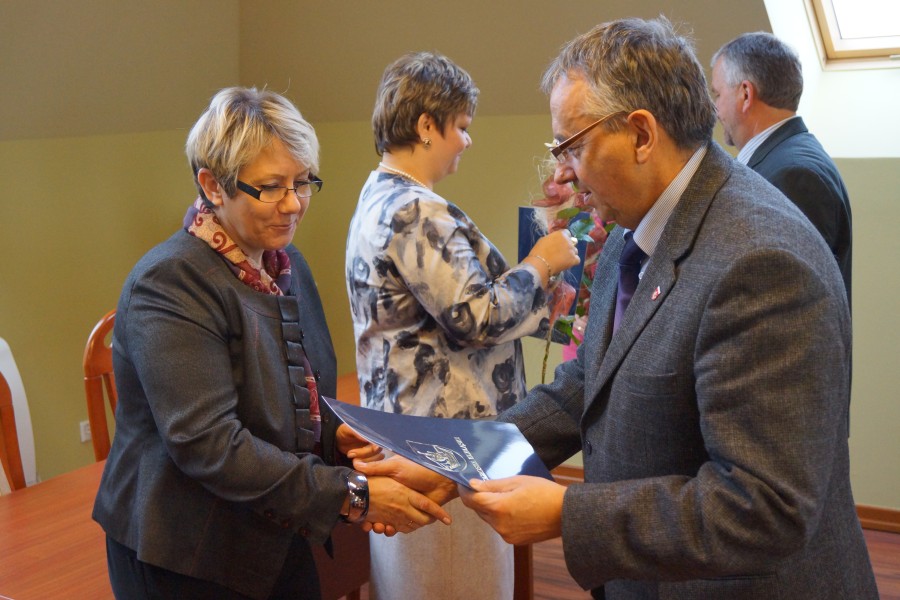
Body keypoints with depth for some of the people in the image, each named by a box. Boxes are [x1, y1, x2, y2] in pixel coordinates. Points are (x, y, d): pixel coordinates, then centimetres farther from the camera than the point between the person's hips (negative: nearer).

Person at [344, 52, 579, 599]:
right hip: (445, 436, -10)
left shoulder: (377, 201, 12)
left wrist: (533, 303, 11)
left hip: (400, 421, 10)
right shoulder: (418, 211, -20)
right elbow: (475, 317, -23)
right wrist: (539, 265, -9)